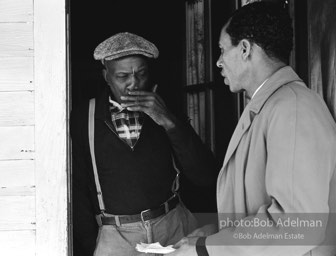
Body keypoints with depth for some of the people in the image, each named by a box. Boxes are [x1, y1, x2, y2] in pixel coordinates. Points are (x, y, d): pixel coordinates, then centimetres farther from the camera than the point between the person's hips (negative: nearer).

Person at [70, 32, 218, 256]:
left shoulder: (163, 112, 6)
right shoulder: (82, 119, 1)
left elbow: (206, 178, -2)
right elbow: (78, 193, 4)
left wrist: (169, 122, -11)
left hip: (174, 226, 3)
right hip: (116, 236, -3)